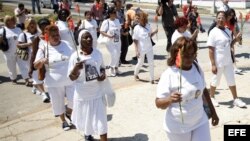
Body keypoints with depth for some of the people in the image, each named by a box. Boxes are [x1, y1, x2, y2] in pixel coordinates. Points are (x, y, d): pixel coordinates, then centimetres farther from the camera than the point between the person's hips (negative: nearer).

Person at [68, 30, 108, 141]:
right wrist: (76, 68, -30)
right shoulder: (75, 56, -14)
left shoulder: (98, 53, -4)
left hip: (97, 93, 1)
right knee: (85, 118, 19)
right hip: (83, 95, -1)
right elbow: (72, 77, -10)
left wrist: (103, 74, -10)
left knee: (101, 120, 3)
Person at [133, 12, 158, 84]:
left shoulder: (148, 26, 0)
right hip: (141, 50, -4)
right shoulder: (137, 28, -14)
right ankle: (136, 74, 40)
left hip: (149, 48, 4)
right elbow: (135, 40, -12)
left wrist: (154, 32, -8)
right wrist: (137, 50, -16)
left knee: (151, 63, 4)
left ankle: (151, 78, 15)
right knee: (140, 63, 11)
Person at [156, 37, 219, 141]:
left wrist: (213, 111, 15)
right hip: (177, 128, -4)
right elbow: (159, 103, -19)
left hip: (200, 122, 4)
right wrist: (170, 100, -40)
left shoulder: (197, 69, -4)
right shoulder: (168, 75, -21)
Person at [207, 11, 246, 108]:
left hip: (228, 61, 6)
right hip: (218, 62, -6)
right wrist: (213, 64, -20)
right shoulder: (213, 32, -16)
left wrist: (235, 39, -5)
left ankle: (236, 99, 26)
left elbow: (229, 45, 15)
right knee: (215, 81, 10)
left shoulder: (228, 31, 5)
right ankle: (212, 98, 29)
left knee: (231, 80, 14)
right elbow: (211, 50, -17)